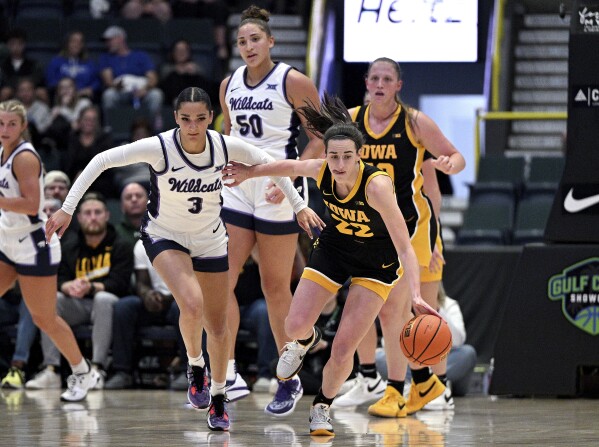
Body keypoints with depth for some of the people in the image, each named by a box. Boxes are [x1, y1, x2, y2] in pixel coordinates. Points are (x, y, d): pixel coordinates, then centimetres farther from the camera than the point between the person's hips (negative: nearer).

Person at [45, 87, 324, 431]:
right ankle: (196, 367, 1)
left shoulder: (226, 146, -19)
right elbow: (102, 161, -23)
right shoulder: (159, 147, -27)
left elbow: (268, 163, 0)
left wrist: (299, 205, 3)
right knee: (192, 305, -28)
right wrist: (67, 209, -26)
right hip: (165, 237, -3)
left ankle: (218, 398, 32)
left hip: (211, 241, 3)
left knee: (218, 326, 9)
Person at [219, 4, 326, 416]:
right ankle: (226, 374, 1)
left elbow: (320, 139, -8)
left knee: (275, 286, 1)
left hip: (277, 191, -5)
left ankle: (291, 379, 14)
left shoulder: (293, 82, -8)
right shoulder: (229, 85, 9)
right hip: (237, 187, 5)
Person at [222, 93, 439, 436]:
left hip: (377, 263, -4)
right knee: (296, 326, -6)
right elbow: (290, 166, 3)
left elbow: (404, 247, -39)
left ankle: (324, 405, 21)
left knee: (343, 349, -9)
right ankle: (306, 341, 34)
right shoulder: (321, 171, -22)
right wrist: (251, 172, 17)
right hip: (334, 248, 4)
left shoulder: (377, 186, -36)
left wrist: (416, 295, -51)